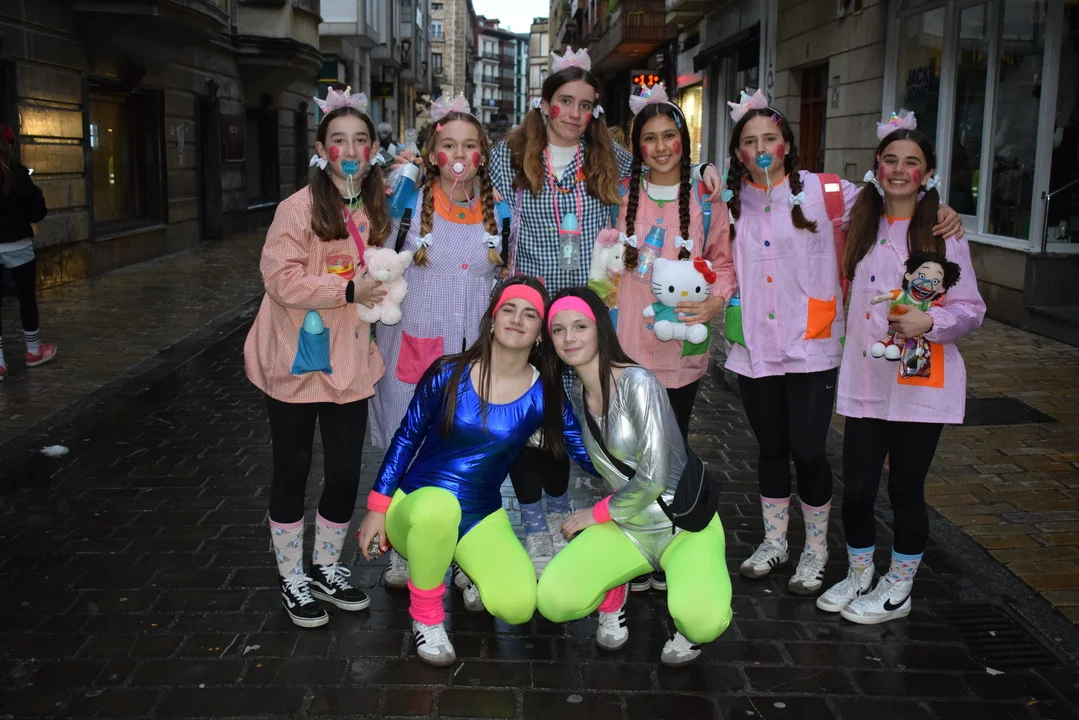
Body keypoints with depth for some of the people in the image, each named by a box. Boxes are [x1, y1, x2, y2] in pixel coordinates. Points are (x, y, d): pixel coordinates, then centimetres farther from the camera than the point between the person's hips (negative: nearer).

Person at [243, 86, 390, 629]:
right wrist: (349, 290, -21)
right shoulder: (300, 207, -13)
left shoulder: (375, 210, 8)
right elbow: (281, 278, -20)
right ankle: (292, 579, 25)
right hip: (296, 363, -5)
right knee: (292, 471, 8)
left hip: (348, 364, 5)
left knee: (346, 471, 10)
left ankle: (327, 567, 32)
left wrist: (383, 287, 4)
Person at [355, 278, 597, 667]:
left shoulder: (543, 396, -6)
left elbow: (590, 455, 0)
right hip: (416, 508, -1)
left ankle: (471, 569, 15)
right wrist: (377, 509, -3)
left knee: (518, 605, -24)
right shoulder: (448, 374, -10)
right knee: (438, 505, -40)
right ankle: (426, 616, -11)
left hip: (481, 519, 2)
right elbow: (406, 439, -2)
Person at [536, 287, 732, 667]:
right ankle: (613, 594, 12)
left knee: (702, 621, -34)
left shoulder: (638, 383, -20)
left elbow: (653, 478, -23)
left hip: (685, 525, -5)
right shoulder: (575, 396, 2)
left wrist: (597, 512, -10)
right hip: (626, 527, 5)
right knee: (553, 600, -21)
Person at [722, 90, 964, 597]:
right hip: (755, 348, 3)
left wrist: (940, 211, -12)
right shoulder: (731, 202, 6)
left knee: (808, 451, 1)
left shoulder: (821, 191, -4)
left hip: (811, 349, -3)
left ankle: (816, 551, 22)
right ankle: (774, 542, 33)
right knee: (771, 448, 15)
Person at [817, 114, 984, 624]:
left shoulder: (943, 232, -4)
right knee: (856, 488, 4)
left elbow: (971, 310, -4)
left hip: (921, 381, -3)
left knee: (905, 488, 6)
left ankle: (898, 590, 26)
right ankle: (858, 576, 28)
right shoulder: (861, 225, 9)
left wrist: (928, 322, -23)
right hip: (864, 378, 4)